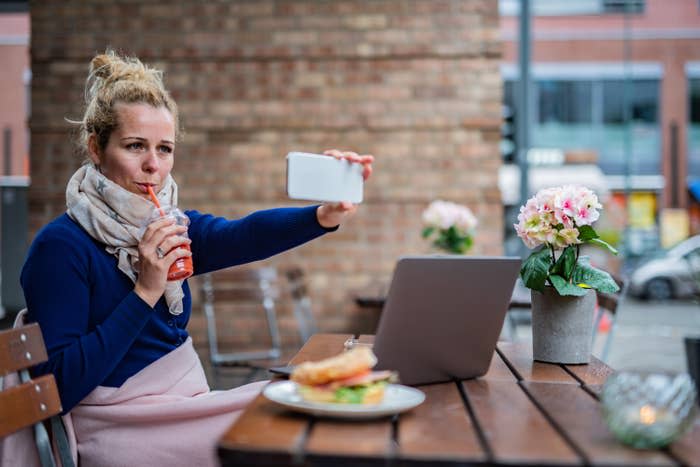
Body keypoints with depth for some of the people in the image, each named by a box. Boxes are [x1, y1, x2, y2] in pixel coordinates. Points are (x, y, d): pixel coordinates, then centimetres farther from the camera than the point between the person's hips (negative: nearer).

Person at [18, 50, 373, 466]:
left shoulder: (170, 229, 5)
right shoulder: (61, 246, -15)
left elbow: (245, 235, -17)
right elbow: (60, 387, -20)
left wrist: (326, 215, -36)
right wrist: (146, 291, -26)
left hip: (183, 408, 7)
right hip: (122, 433, -6)